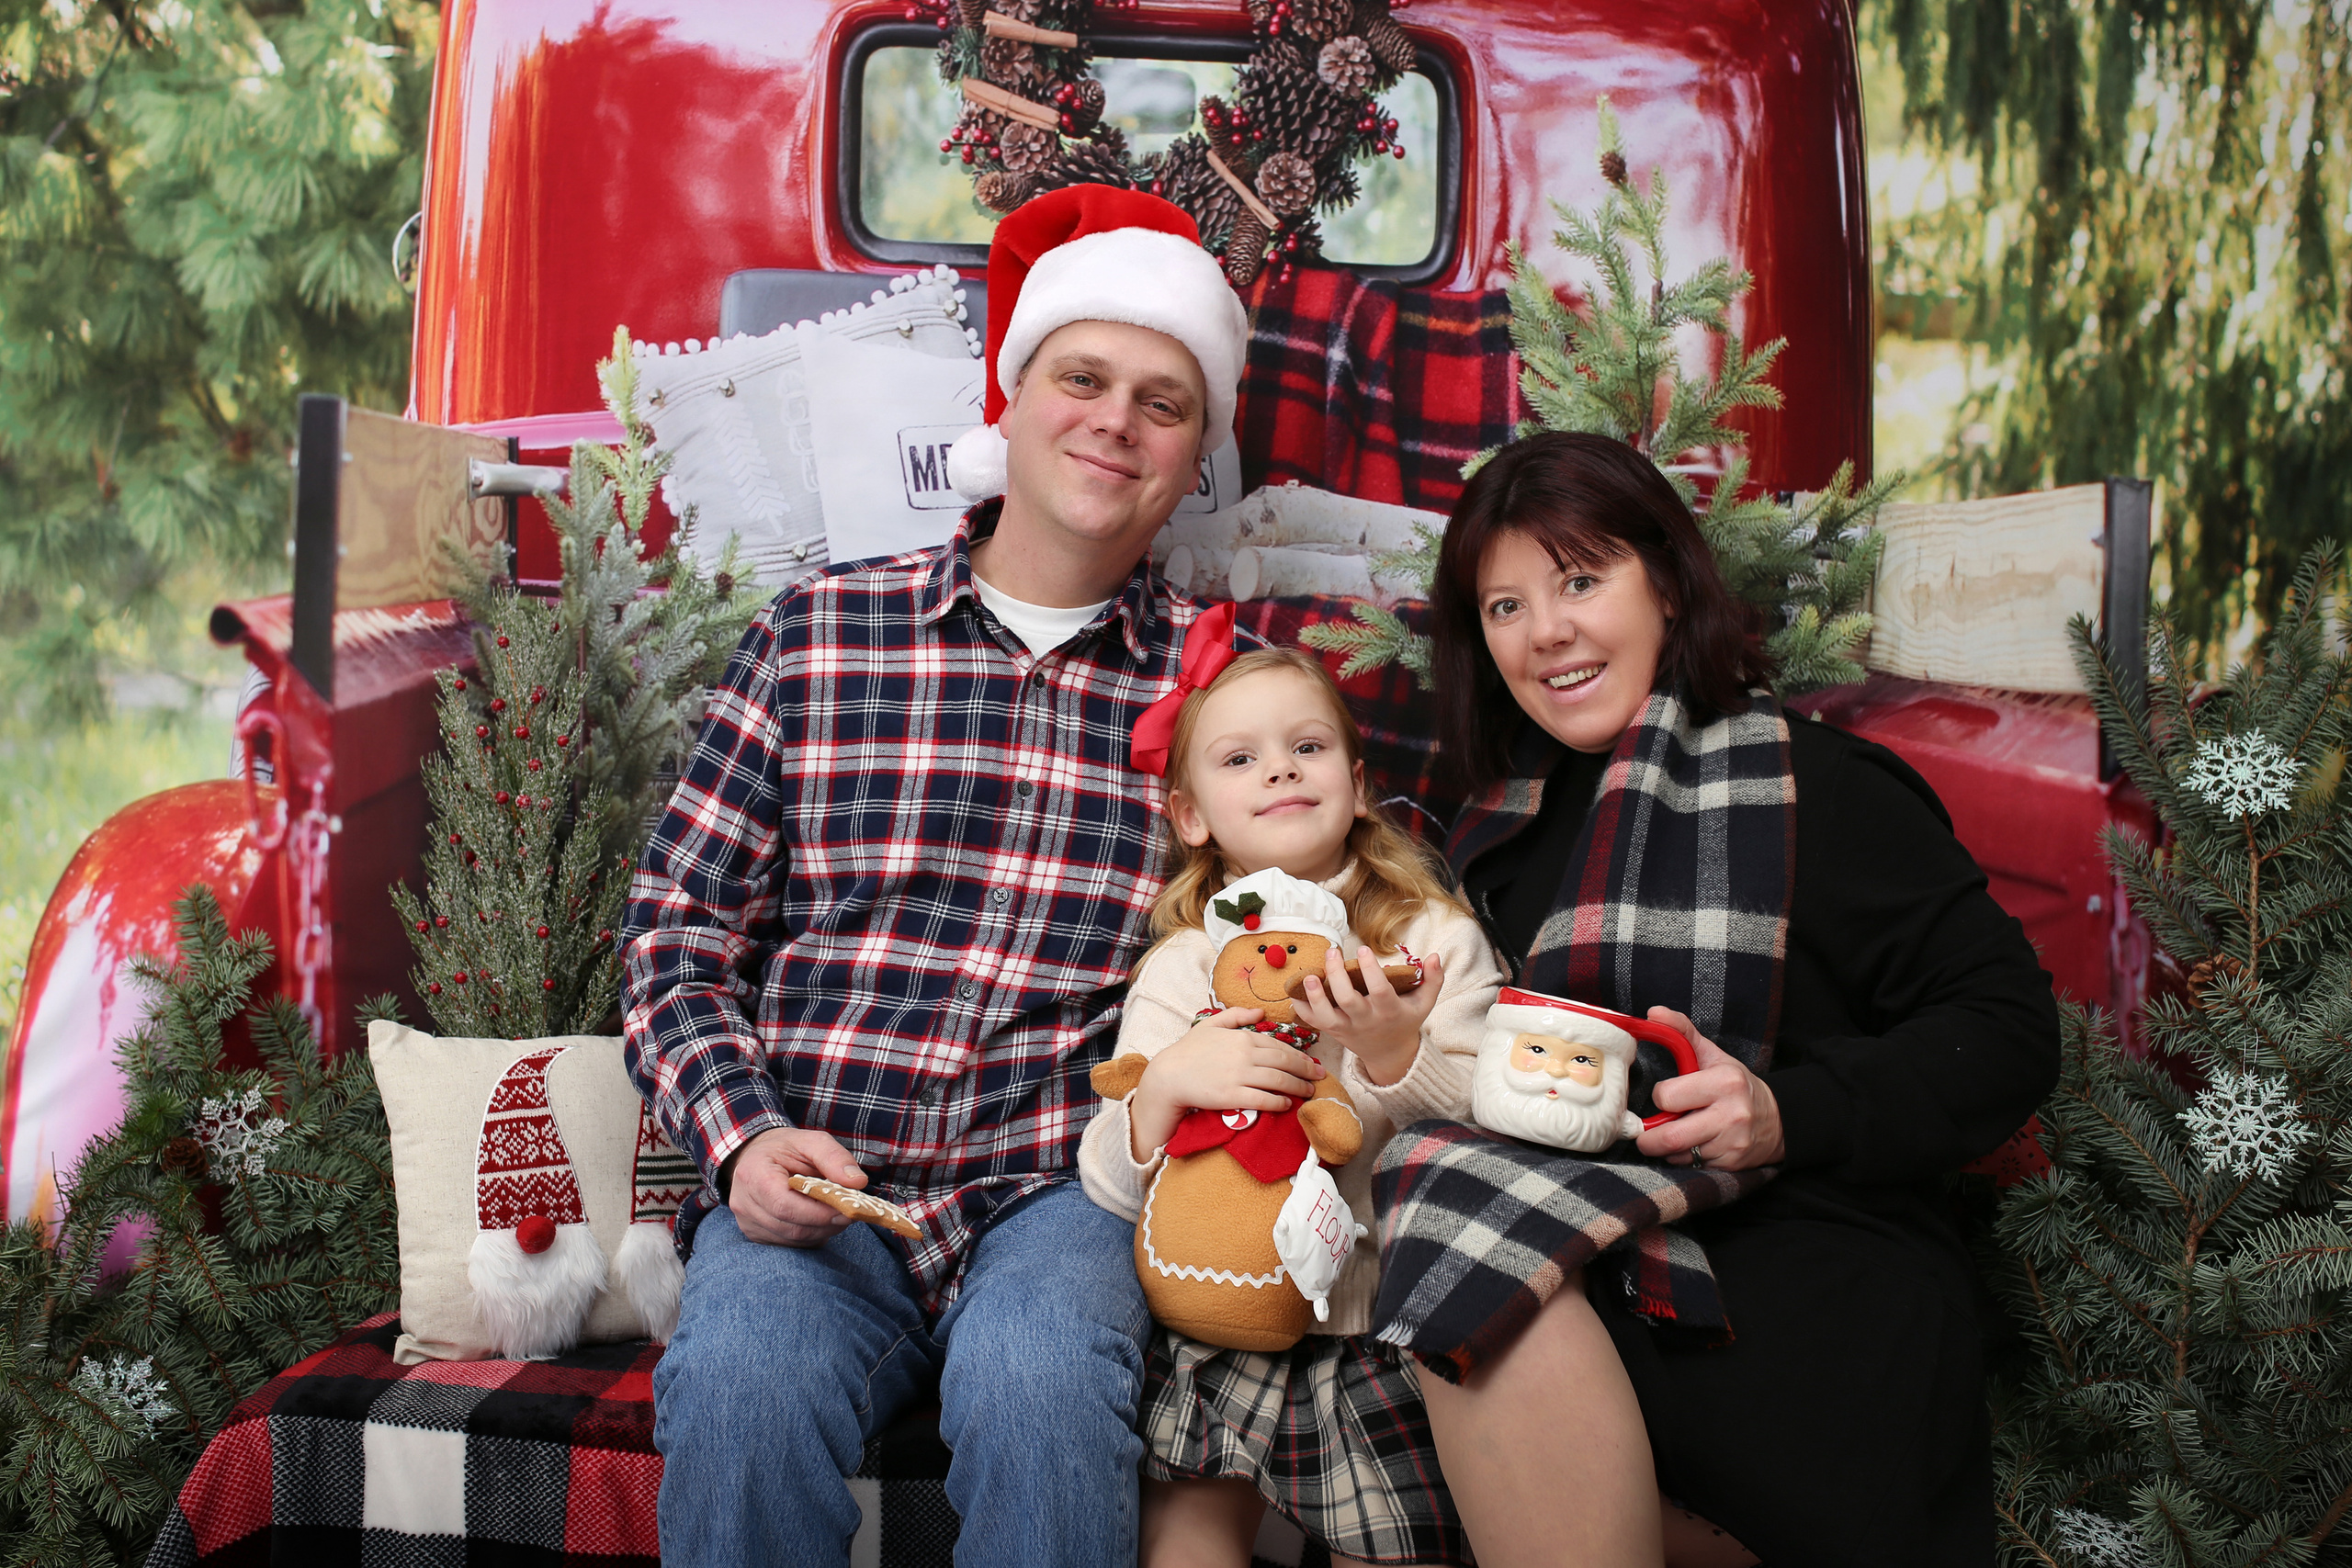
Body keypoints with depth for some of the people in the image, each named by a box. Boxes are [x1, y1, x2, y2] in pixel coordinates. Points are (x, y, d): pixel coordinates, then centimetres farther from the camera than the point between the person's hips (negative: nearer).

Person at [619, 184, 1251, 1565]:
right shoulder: (818, 632, 7)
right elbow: (679, 929, 8)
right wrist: (742, 1136, -6)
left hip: (1060, 1188, 0)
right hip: (811, 1190, 1)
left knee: (1037, 1386, -31)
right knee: (738, 1387, -29)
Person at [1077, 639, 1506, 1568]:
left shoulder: (1436, 939, 0)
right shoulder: (1180, 969, 2)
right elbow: (1114, 1188, -2)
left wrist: (1397, 1058, -23)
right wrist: (1165, 1086, -21)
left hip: (1388, 1327, -1)